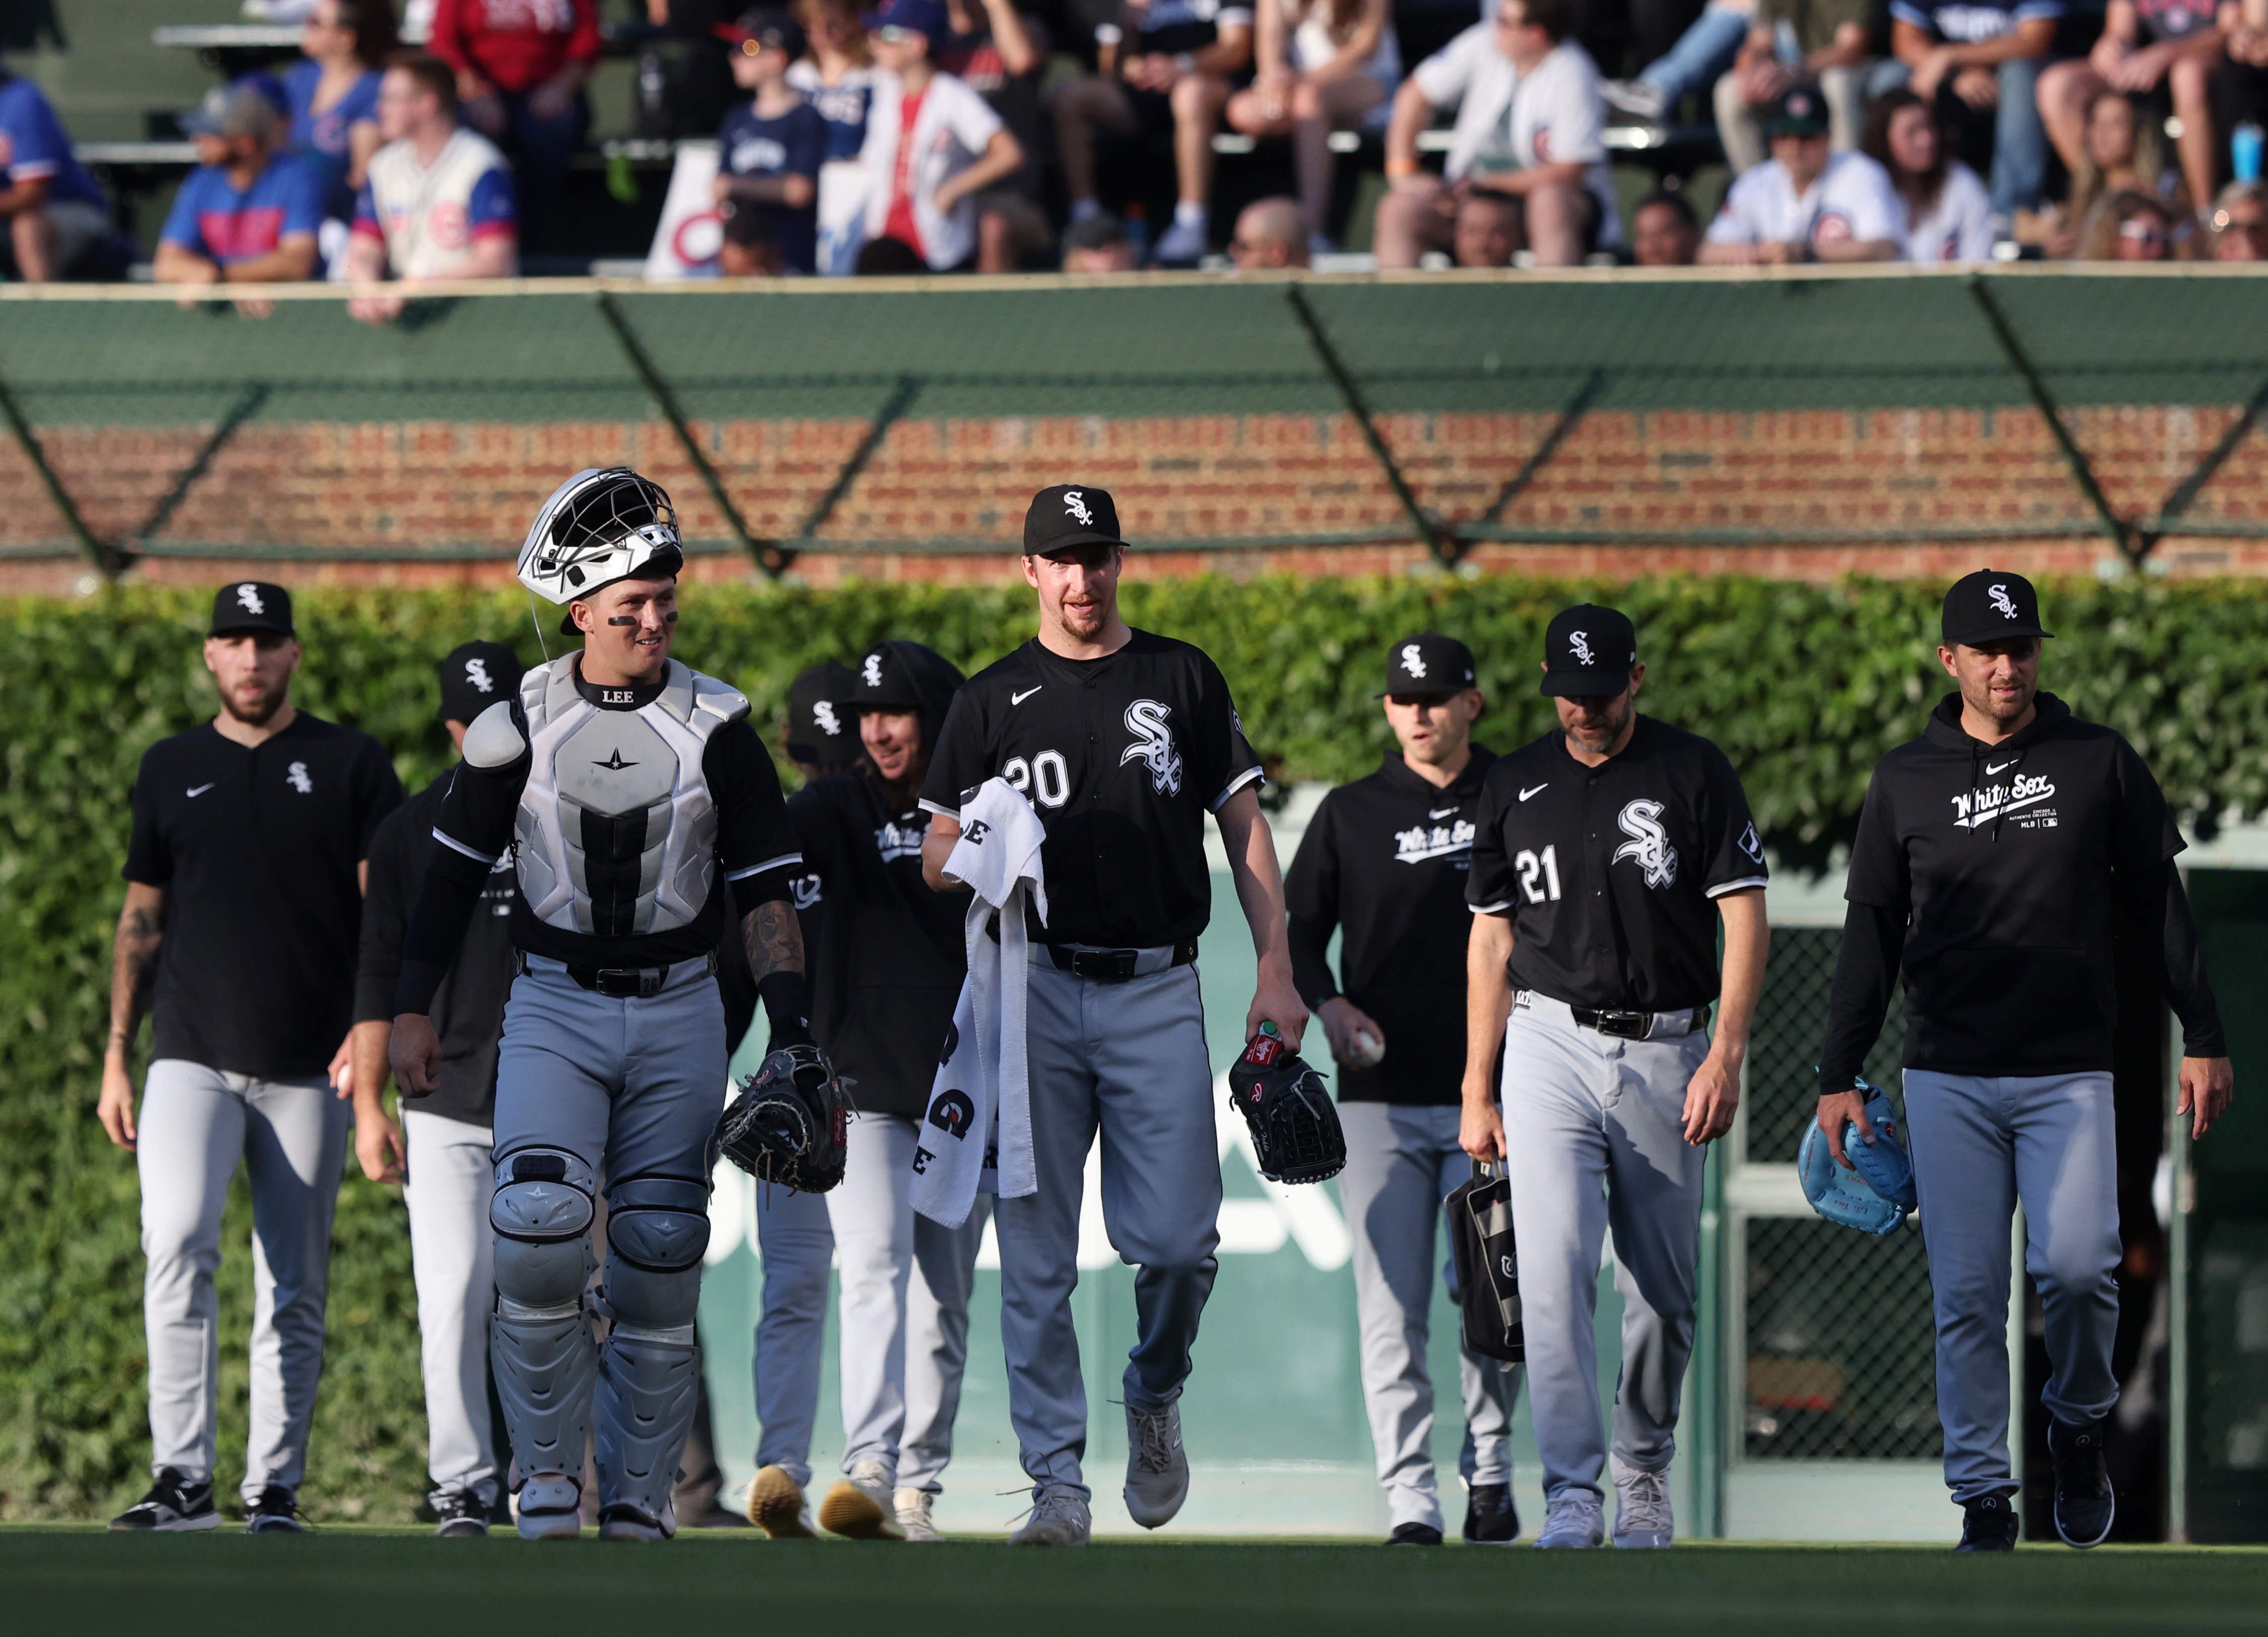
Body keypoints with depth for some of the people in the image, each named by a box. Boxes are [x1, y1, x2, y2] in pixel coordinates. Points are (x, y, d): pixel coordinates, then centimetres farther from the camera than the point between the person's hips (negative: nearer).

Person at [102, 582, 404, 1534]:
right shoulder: (171, 770, 13)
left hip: (311, 1069, 0)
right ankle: (183, 1480, -23)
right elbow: (142, 919, 17)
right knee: (177, 1244, -19)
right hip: (193, 1060, 0)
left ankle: (274, 1490, 8)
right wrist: (116, 1059, 11)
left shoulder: (350, 767, 7)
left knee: (295, 1290, 1)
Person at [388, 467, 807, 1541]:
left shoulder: (715, 727, -2)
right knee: (537, 1231, -18)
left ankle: (637, 1492, 10)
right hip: (553, 1009, -1)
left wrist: (789, 1026, -9)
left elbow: (762, 888, 1)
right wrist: (412, 1008, 5)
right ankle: (547, 1469, -3)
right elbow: (456, 870, 8)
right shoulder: (520, 726, -2)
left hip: (678, 1011, 1)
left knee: (659, 1258, 0)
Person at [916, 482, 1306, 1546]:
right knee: (1035, 1257, -4)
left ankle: (1155, 1398, 22)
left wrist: (1276, 970, -1)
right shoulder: (994, 700, 9)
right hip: (1036, 988, 0)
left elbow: (1245, 830, 9)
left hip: (1157, 990, 0)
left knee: (1176, 1240, -8)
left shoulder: (1183, 681, 10)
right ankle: (1057, 1485, 0)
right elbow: (936, 858, 11)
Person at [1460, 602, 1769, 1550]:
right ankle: (1571, 1495, -17)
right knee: (1555, 1267, -15)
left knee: (1664, 1290, 4)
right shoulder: (1516, 787, 7)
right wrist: (1476, 1094, 9)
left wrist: (1725, 1056, -14)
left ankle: (1644, 1476, 23)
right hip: (1550, 1050, 1)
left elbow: (1744, 919, -3)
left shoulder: (1693, 773, 0)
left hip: (1665, 1053, -1)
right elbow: (1492, 942, 13)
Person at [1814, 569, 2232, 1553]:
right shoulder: (1907, 780, 8)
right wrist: (1839, 1076, 4)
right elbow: (1871, 933, 10)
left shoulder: (2099, 763, 6)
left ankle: (2078, 1425, 12)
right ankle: (1982, 1501, 2)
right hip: (1948, 1078, 1)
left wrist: (2202, 1036, 3)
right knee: (1965, 1293, -3)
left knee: (2077, 1266, -16)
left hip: (2068, 1074, -1)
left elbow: (2154, 905, 9)